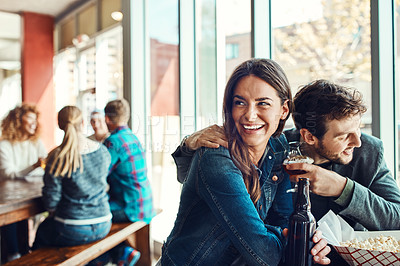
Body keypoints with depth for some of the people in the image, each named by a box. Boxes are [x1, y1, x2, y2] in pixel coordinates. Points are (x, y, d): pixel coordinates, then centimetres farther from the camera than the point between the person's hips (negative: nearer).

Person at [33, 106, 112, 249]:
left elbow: (51, 200, -13)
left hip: (73, 232, -5)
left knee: (42, 230, 28)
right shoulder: (103, 151, -4)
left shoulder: (57, 157, -18)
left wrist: (53, 214, 9)